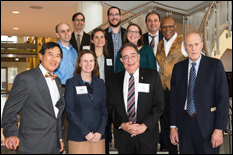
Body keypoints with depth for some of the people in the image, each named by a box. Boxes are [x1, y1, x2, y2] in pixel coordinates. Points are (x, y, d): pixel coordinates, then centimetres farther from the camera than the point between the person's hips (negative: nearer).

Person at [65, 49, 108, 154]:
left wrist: (100, 132, -5)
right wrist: (85, 133, -11)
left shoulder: (100, 83, 10)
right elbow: (69, 111, -6)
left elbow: (104, 110, 8)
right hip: (78, 137, -3)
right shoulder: (71, 83, 0)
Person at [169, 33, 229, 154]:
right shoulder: (178, 68, 7)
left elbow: (223, 98, -7)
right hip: (185, 123, 3)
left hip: (207, 124, -3)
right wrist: (173, 127, 5)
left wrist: (219, 129, -13)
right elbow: (174, 98, 8)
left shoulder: (215, 65, -3)